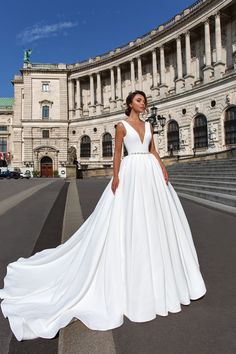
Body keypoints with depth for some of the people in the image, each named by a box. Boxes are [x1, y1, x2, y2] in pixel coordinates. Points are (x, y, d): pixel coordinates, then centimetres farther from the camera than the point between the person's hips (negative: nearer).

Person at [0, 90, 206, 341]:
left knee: (155, 218, 8)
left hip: (151, 172, 6)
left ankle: (159, 275, 25)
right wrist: (116, 177, -14)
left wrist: (163, 169, 3)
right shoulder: (122, 125, 2)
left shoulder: (148, 126, 18)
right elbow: (117, 153, -4)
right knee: (130, 220, -5)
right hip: (132, 172, -6)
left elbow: (154, 151, 16)